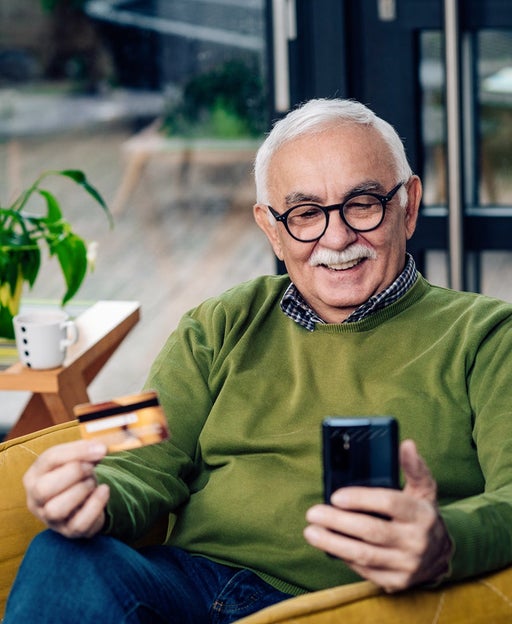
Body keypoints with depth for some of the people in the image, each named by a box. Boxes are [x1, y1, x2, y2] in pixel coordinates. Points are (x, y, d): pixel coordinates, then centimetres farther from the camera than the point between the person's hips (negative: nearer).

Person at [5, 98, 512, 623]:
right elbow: (152, 465, 11)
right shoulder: (219, 328, 20)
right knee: (62, 559, -28)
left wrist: (445, 543, -32)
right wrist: (95, 498, -15)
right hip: (189, 581, 4)